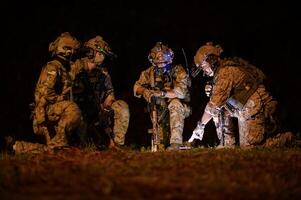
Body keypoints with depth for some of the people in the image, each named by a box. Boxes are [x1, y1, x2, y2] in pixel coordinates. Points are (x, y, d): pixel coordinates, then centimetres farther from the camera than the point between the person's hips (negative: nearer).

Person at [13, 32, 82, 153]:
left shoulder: (64, 68, 24)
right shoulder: (52, 67, -8)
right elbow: (46, 91, -20)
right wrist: (61, 100, -14)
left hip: (52, 114, 10)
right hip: (46, 110, -10)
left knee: (50, 148, 9)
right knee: (73, 109, -34)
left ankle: (21, 147, 20)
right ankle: (59, 141, -30)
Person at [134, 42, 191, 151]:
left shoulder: (178, 71, -12)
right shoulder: (150, 72, 2)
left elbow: (180, 92, -25)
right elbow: (137, 86, -3)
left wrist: (162, 94, -40)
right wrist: (144, 91, -27)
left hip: (180, 106, -3)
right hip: (160, 108, 3)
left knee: (174, 104, -37)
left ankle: (175, 143, -40)